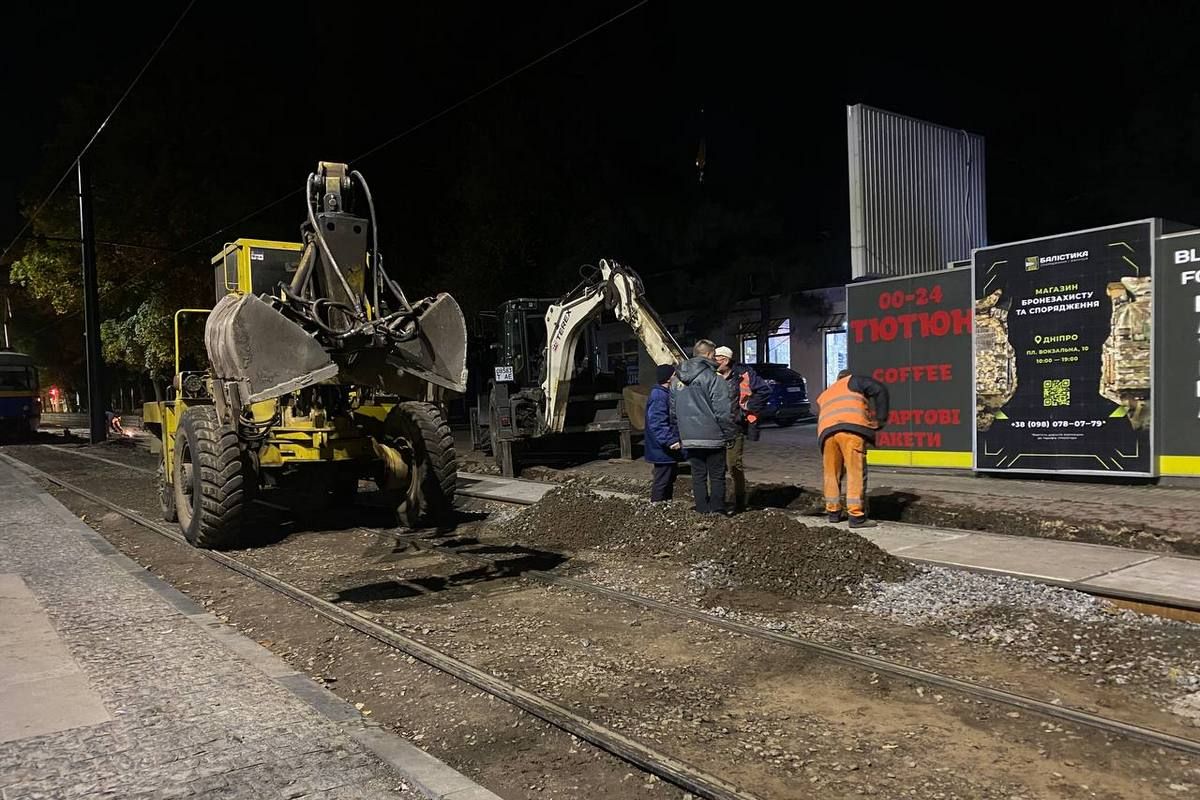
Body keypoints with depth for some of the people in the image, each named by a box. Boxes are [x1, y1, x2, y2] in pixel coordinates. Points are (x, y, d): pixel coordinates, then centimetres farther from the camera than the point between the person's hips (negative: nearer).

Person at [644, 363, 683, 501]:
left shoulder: (666, 393, 14)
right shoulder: (659, 396, -20)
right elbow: (657, 423, -29)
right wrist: (670, 441, -33)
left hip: (669, 449, 11)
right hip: (663, 449, -11)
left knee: (670, 478, 20)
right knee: (662, 481, -4)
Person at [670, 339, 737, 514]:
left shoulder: (677, 381, 10)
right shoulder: (714, 379, -12)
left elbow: (673, 412, 15)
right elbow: (724, 411, -14)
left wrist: (680, 434, 21)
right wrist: (730, 435, -5)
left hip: (689, 439, 5)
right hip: (713, 437, -5)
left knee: (698, 476, 11)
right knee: (717, 477, 5)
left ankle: (702, 510, 14)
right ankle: (717, 511, 7)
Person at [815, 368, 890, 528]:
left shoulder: (824, 396, 39)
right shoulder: (854, 381, 24)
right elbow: (880, 390, 10)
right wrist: (880, 419, 12)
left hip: (826, 431, 5)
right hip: (852, 427, -5)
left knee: (832, 474, 18)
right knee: (856, 473, -4)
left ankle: (833, 512, 25)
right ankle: (856, 516, -7)